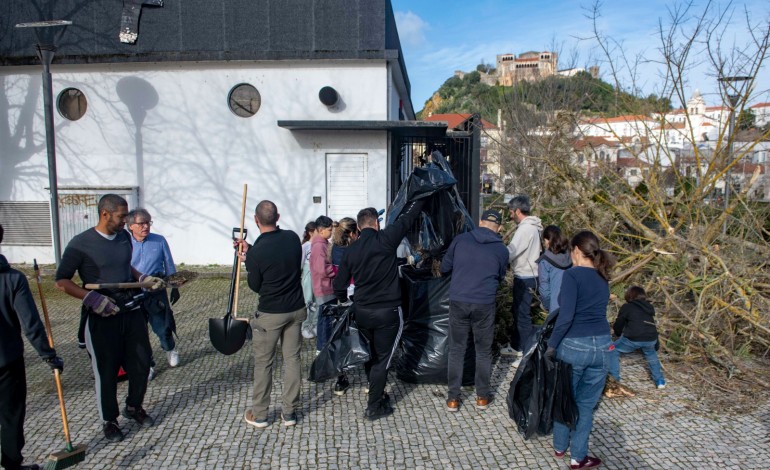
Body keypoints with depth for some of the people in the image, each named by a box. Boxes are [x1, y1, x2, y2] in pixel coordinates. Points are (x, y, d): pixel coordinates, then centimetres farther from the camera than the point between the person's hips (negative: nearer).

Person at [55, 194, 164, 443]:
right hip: (102, 317, -5)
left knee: (141, 362, 11)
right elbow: (61, 280, -9)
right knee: (106, 370, 7)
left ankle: (134, 407, 35)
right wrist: (92, 298, -20)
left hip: (132, 310, 5)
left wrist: (144, 278, 5)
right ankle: (109, 420, 26)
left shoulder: (125, 237, 5)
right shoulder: (81, 243, -12)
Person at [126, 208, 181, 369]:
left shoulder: (159, 241, -3)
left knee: (162, 327, 8)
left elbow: (169, 266, 6)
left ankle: (170, 349, 39)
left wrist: (174, 288, 10)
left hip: (156, 292, 0)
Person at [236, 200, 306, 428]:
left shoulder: (257, 252, -19)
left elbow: (255, 286, -5)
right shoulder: (293, 238, -5)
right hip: (296, 309, 5)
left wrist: (248, 260, 8)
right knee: (292, 359, 12)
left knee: (263, 363, 10)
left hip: (270, 314, -4)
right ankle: (289, 412, 21)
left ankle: (259, 414, 23)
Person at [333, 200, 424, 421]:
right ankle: (374, 407, 12)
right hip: (387, 312, -5)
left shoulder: (350, 251, 2)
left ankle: (377, 394, 35)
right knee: (382, 359, 5)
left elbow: (339, 287, 5)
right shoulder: (385, 239, -12)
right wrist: (421, 198, 12)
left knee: (370, 355, 20)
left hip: (362, 312, 5)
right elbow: (407, 217, -2)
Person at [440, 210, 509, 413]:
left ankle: (453, 398, 16)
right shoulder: (501, 249, 1)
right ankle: (482, 396, 25)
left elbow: (444, 267, 7)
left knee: (456, 350, 11)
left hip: (458, 302, 1)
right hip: (484, 304, 0)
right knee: (483, 351, 15)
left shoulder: (460, 239, 1)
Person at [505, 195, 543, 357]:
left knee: (522, 312, 2)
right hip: (528, 275, 10)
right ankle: (516, 343, 33)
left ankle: (523, 348, 13)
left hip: (524, 278, -10)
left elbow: (510, 253, -23)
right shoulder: (532, 227, 12)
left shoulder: (525, 229, -20)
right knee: (517, 310, 20)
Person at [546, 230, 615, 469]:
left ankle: (560, 447, 34)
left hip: (574, 346, -5)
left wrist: (551, 345, -12)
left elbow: (566, 315, -20)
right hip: (602, 346, 5)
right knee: (586, 404, 16)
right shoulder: (602, 278, 10)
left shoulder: (572, 274, -12)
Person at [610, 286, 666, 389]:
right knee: (651, 353, 36)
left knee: (613, 350, 16)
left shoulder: (627, 307, 7)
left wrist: (619, 334, 34)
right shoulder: (649, 307, 20)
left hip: (632, 339, -5)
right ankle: (659, 380, 34)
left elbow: (618, 325, 13)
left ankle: (614, 379, 11)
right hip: (651, 339, 5)